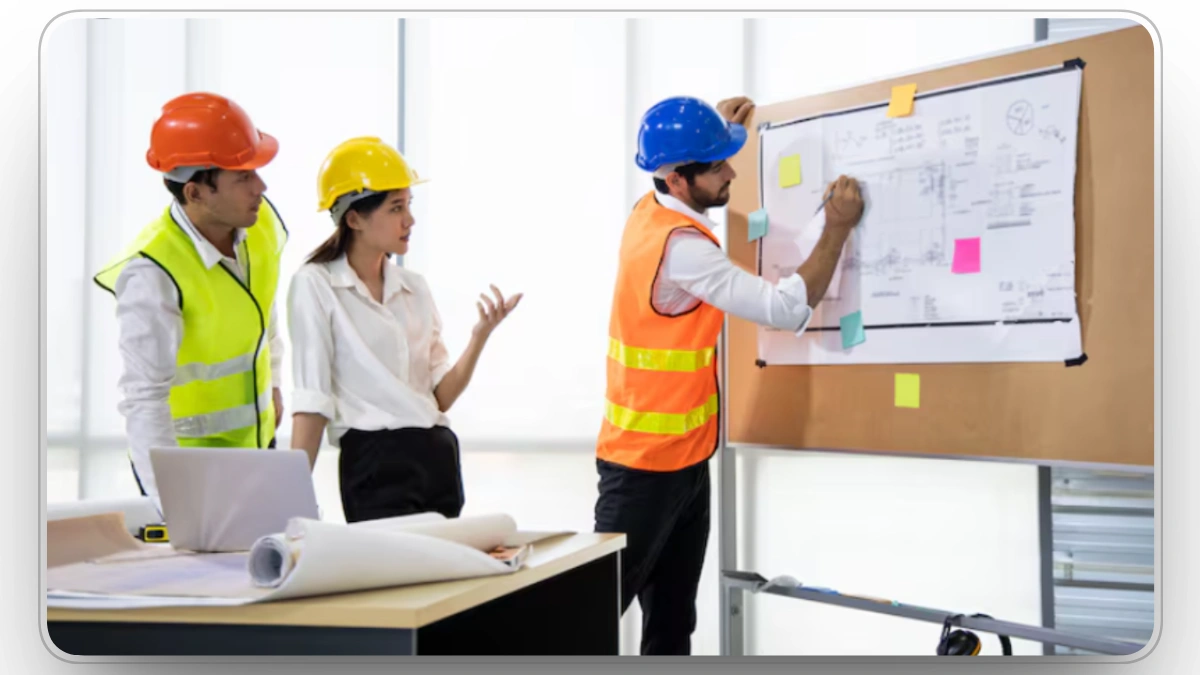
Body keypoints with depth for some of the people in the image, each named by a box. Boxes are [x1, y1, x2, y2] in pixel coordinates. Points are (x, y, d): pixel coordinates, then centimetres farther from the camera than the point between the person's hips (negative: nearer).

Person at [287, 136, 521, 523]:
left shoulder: (414, 288, 13)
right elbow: (312, 401, -8)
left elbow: (440, 396, 9)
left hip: (439, 455, 5)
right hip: (376, 462, -5)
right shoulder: (316, 285, -2)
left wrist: (480, 336, -4)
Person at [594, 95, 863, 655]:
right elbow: (788, 309, -24)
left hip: (682, 457, 9)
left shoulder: (652, 213, 4)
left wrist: (718, 129, 16)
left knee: (672, 618, 14)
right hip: (646, 463, -9)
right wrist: (837, 229, -14)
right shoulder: (679, 247, -24)